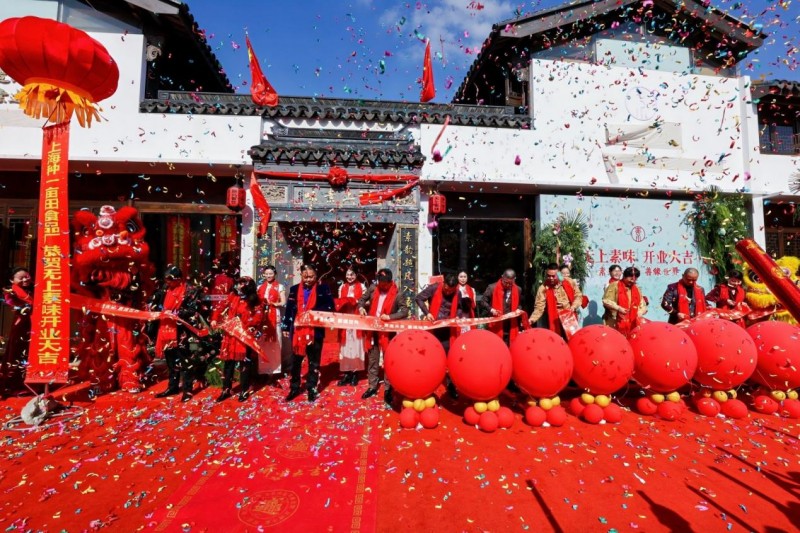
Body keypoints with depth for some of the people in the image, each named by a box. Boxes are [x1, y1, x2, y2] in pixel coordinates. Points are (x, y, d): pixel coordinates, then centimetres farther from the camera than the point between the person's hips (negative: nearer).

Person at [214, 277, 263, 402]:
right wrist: (215, 320, -3)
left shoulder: (254, 301, -5)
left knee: (244, 362, 4)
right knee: (228, 361, 9)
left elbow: (258, 317, -11)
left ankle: (244, 390, 17)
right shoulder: (232, 296, 6)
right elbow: (223, 309, 9)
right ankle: (226, 390, 22)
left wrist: (248, 327, -23)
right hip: (230, 333, 4)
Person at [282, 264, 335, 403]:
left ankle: (312, 388, 22)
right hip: (297, 329, 3)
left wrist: (314, 311, -20)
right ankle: (294, 388, 27)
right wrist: (286, 327, 7)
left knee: (314, 362, 10)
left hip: (316, 331, -2)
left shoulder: (323, 289, -3)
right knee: (295, 361, 13)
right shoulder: (294, 289, 7)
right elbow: (289, 309, 9)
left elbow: (330, 307, -8)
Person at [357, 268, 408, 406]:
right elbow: (362, 299, 12)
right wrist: (361, 307, -9)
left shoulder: (396, 294, -11)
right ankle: (372, 386, 27)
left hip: (387, 331, -3)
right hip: (372, 329, 4)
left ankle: (388, 389, 16)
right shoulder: (373, 288, -1)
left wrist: (390, 317, -24)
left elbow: (405, 311, -13)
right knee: (372, 360, 13)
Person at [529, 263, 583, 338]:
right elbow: (539, 307, -13)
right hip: (556, 323, -2)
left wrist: (574, 307, -13)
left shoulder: (569, 282, -2)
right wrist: (532, 320, -28)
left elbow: (578, 295, 6)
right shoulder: (543, 288, -10)